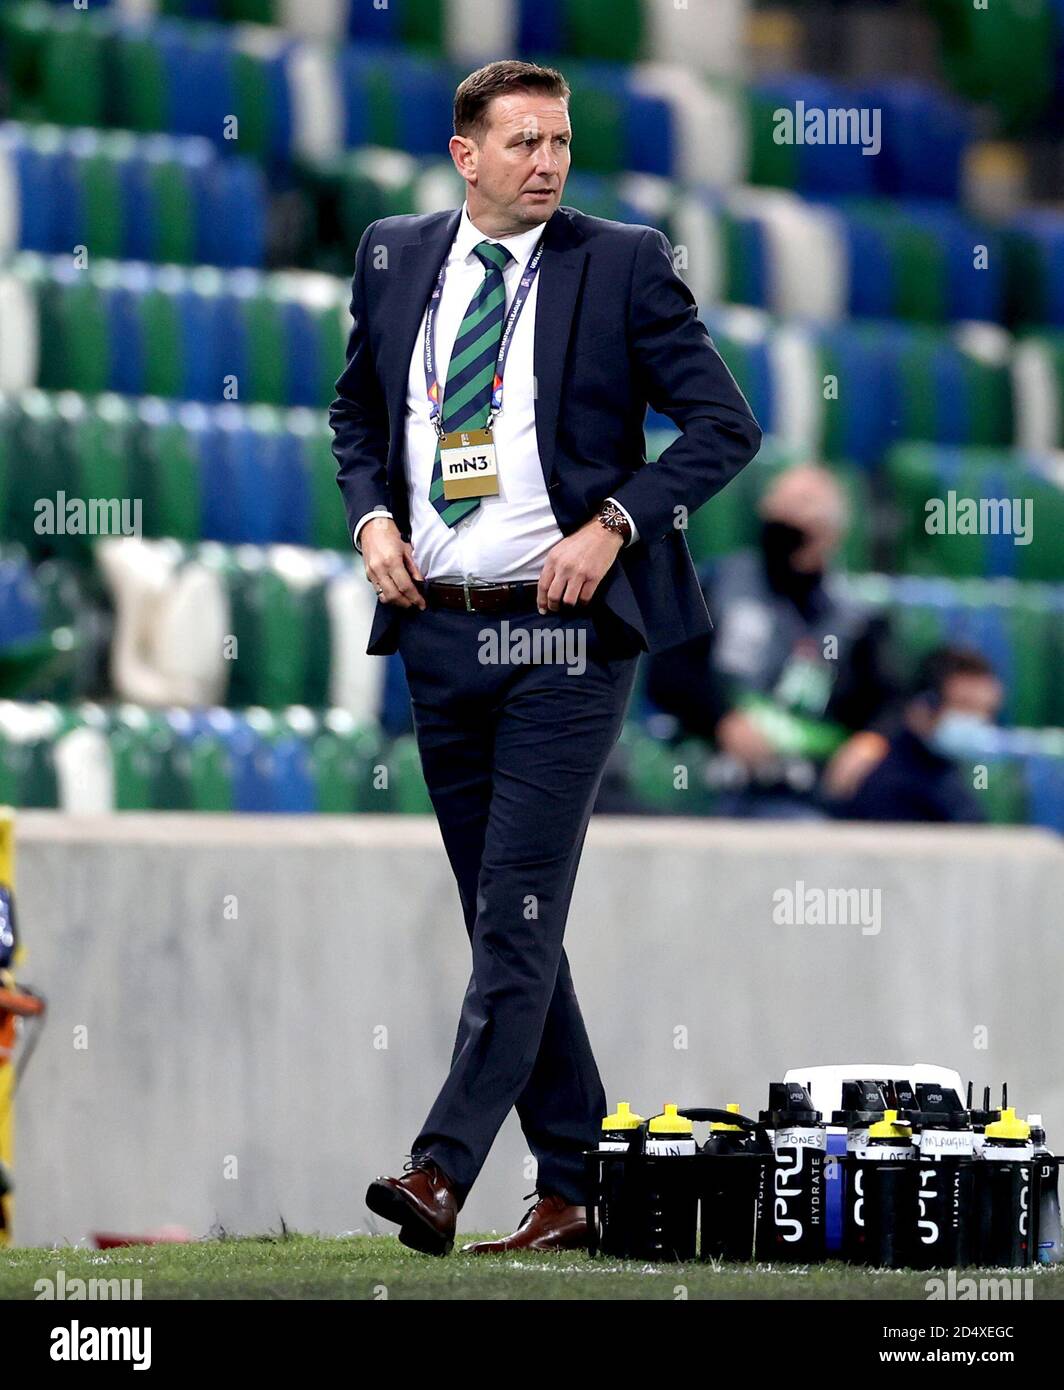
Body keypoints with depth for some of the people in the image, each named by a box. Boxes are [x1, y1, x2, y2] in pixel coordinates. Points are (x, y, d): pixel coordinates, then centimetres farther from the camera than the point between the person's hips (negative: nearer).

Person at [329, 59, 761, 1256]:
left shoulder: (623, 265, -3)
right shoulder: (394, 260, 9)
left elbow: (725, 425, -3)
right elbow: (355, 412, 22)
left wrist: (613, 524, -14)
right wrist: (373, 517, 3)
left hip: (564, 632, -5)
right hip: (438, 631, 5)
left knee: (520, 911, -12)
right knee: (501, 920, 8)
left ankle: (442, 1174, -18)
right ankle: (573, 1186, 16)